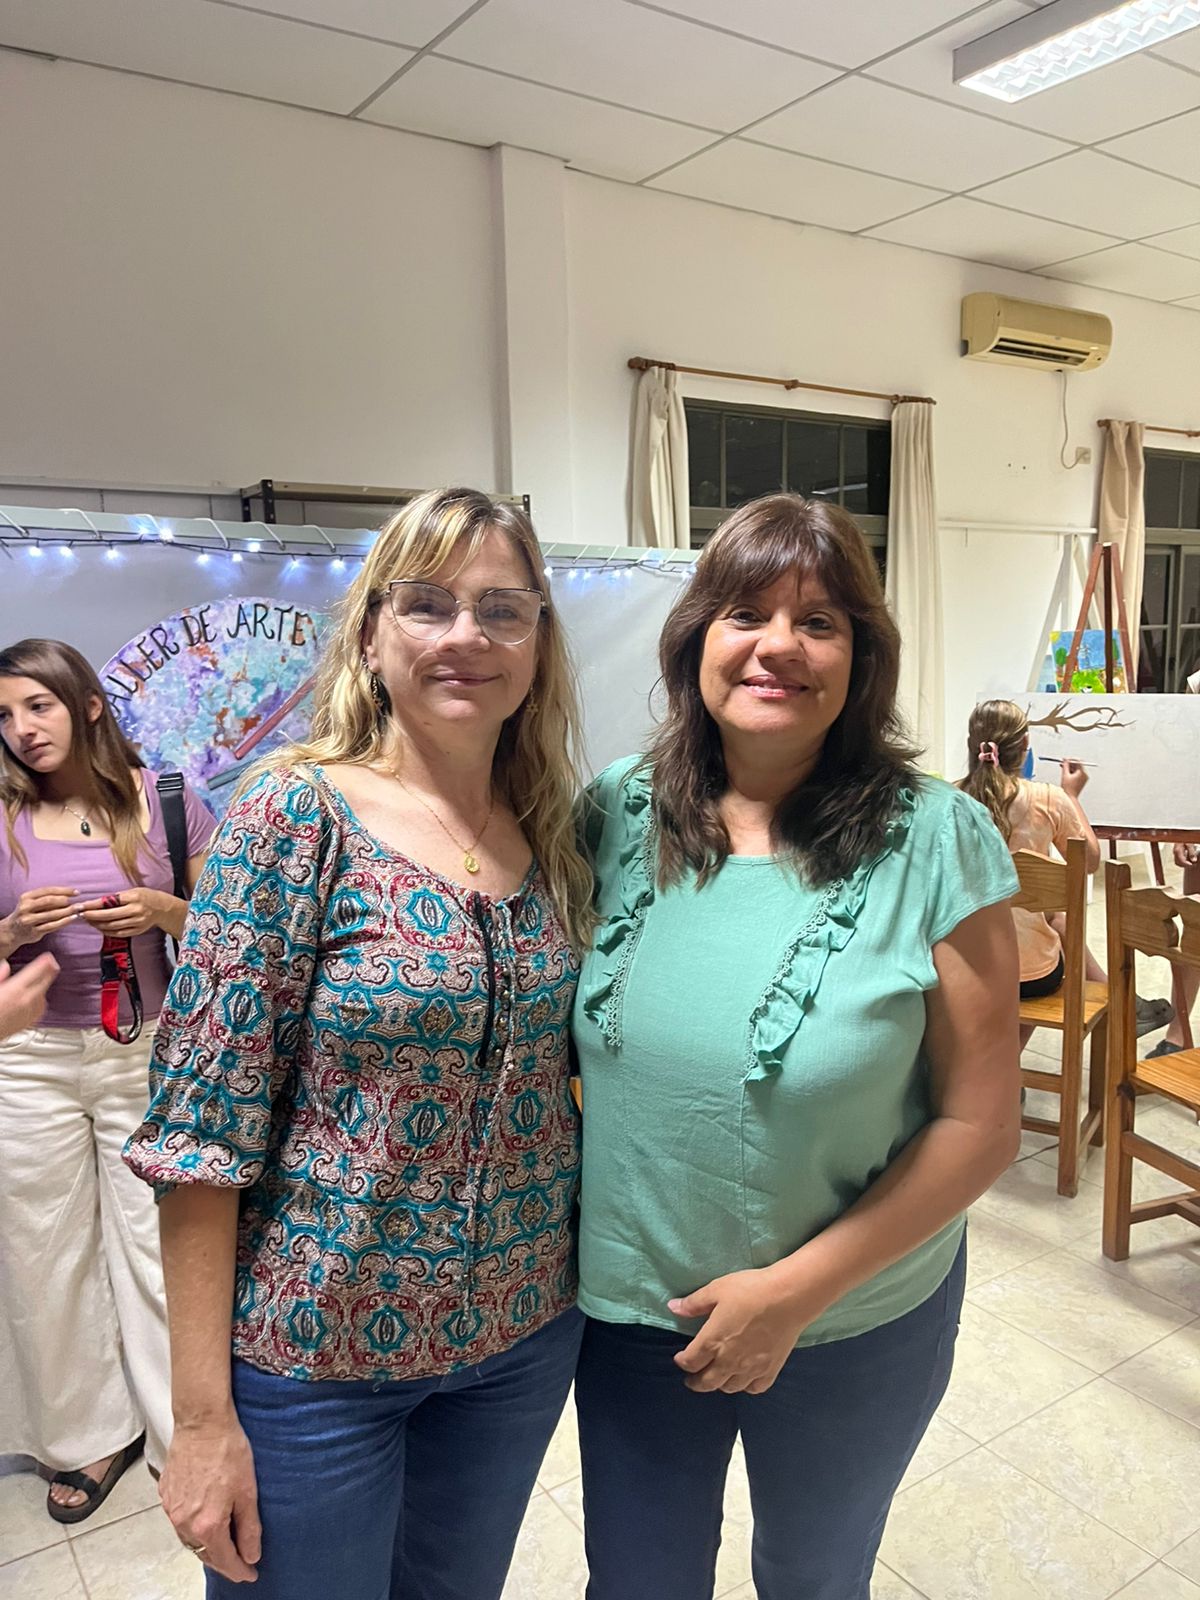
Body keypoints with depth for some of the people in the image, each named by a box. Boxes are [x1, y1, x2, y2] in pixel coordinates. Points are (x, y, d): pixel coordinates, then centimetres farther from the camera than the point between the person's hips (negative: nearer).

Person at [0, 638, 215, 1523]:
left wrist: (162, 910, -14)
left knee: (159, 1247, 4)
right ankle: (87, 1435, 31)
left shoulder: (164, 800, -2)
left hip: (148, 1053, -1)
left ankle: (184, 1430, 24)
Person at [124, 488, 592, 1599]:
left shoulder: (554, 831, -2)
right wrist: (203, 1414, -14)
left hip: (526, 1333, 5)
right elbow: (204, 1121, -16)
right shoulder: (298, 813, -16)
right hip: (317, 1347, -4)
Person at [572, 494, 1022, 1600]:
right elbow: (556, 1034, 5)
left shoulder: (936, 841, -18)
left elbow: (982, 1124, -14)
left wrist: (795, 1292, -16)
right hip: (627, 1311, 2)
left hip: (856, 1327, -1)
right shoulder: (618, 812, -9)